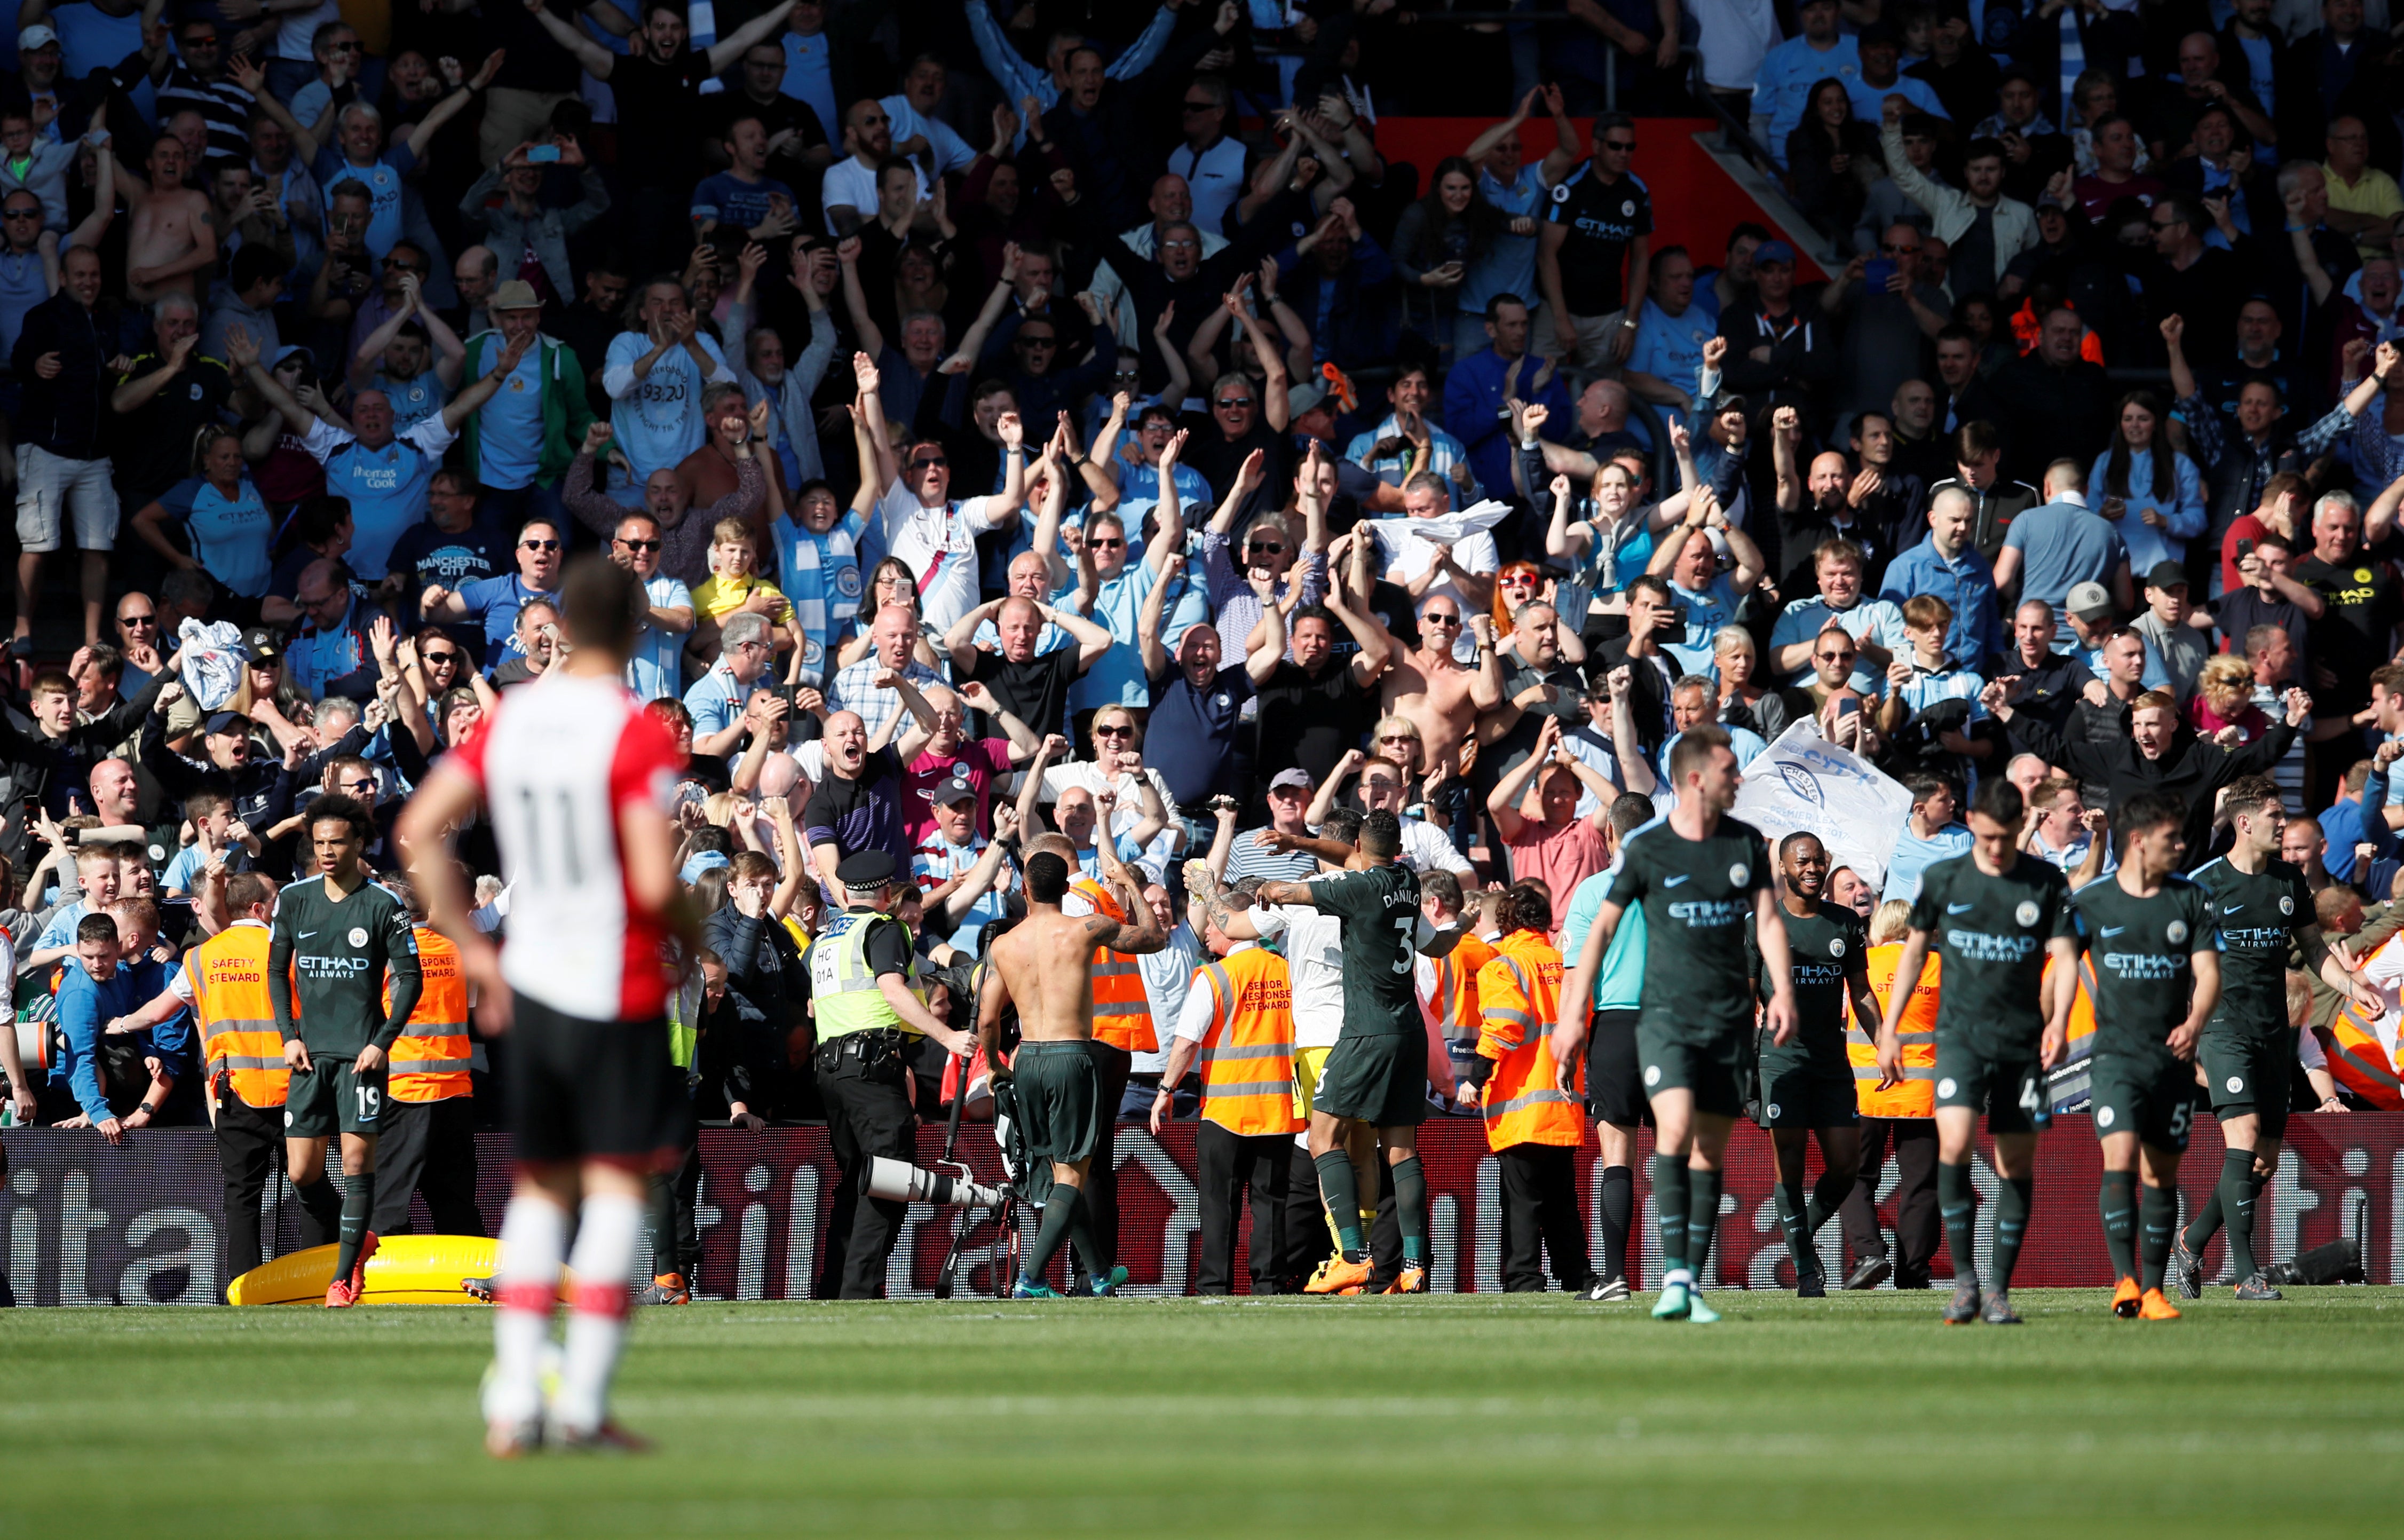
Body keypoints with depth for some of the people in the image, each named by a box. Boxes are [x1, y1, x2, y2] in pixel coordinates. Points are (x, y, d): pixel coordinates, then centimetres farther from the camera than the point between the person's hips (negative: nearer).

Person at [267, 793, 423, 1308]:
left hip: (363, 1052, -3)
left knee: (358, 1159, -9)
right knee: (302, 1172, 0)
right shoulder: (295, 900, 6)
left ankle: (345, 1276, -3)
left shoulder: (383, 906, -3)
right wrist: (289, 1036, 3)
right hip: (310, 1052, 3)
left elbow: (410, 978, 1)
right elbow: (278, 971, 15)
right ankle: (357, 1241, 26)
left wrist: (382, 1043, -8)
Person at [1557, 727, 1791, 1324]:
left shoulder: (1746, 843, 7)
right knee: (1675, 1129, -21)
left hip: (1729, 1020, 4)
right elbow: (1602, 926, 2)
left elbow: (1767, 919, 9)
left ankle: (1693, 1286, 9)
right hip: (1666, 1012, -4)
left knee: (1709, 1150, 4)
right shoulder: (1646, 849, -3)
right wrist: (1575, 1013, 0)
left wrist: (1783, 992, -6)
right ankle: (1675, 1275, -22)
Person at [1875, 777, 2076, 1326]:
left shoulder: (2047, 883, 3)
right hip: (1961, 1034, -1)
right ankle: (1964, 1277, -11)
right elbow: (1915, 951, 13)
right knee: (1953, 1145, -19)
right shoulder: (1943, 879, 4)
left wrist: (2058, 1020, -15)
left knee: (2018, 1163, 1)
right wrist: (1889, 1028, 10)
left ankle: (1999, 1290, 10)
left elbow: (2065, 956, 2)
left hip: (2023, 1041, 1)